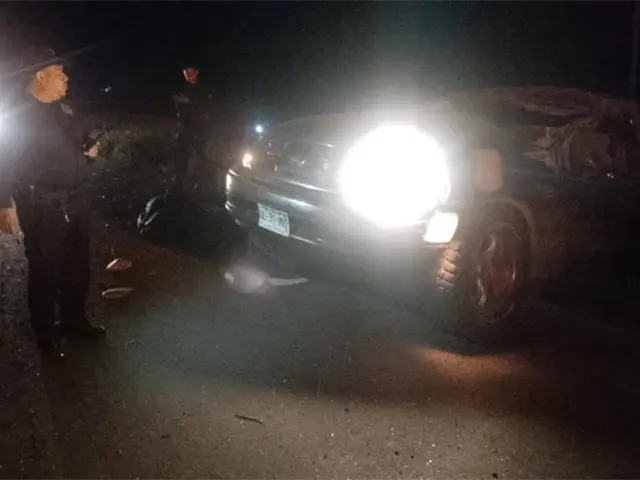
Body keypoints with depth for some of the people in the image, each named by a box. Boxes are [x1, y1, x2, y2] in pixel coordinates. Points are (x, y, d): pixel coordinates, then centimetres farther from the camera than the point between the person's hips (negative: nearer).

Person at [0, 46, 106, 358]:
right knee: (46, 271, 3)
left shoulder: (62, 108, 10)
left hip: (74, 200, 7)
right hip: (41, 206, -7)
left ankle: (74, 320, 36)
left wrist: (89, 151, 5)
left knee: (79, 264, 17)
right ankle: (46, 334, 20)